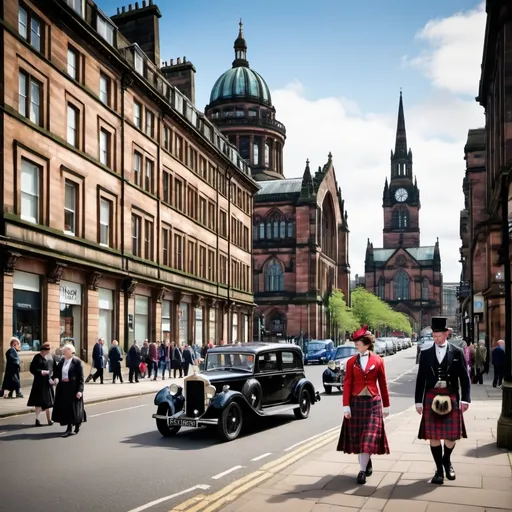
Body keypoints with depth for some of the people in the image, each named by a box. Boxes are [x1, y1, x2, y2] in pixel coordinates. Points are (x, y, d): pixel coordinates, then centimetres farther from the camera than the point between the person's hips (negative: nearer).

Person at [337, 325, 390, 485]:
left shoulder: (378, 360, 0)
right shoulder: (351, 362, 2)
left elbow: (383, 384, 5)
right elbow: (347, 385, 0)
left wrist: (386, 406, 8)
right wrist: (346, 406, -6)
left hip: (373, 403, -2)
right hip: (356, 402, 2)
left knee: (369, 438, -5)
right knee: (357, 438, 6)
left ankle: (362, 470, 1)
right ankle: (367, 465, 25)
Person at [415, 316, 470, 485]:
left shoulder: (457, 352, 2)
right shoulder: (426, 354, 6)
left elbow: (464, 378, 2)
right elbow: (420, 379, 7)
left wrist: (465, 399, -5)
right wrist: (418, 401, 4)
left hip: (451, 399, -1)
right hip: (431, 398, 1)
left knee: (451, 435, 5)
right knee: (433, 435, 2)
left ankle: (447, 461, 33)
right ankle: (439, 469, 16)